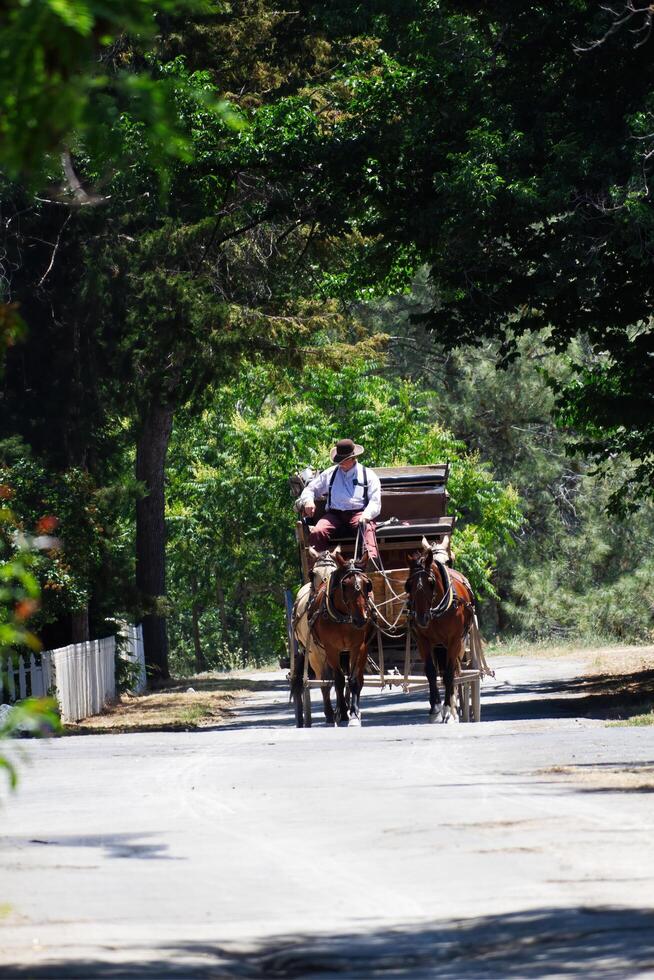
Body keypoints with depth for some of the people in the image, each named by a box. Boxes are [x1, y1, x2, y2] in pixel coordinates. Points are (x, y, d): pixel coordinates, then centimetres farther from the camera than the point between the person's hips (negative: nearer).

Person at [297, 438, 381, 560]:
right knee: (317, 532, -30)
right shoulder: (330, 474, 23)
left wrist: (366, 516, -17)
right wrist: (308, 501, 1)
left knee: (367, 529, -39)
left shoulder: (368, 475, 15)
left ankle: (371, 559, -62)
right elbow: (310, 489, 27)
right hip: (334, 513, 3)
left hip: (359, 513, -3)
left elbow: (375, 502, 6)